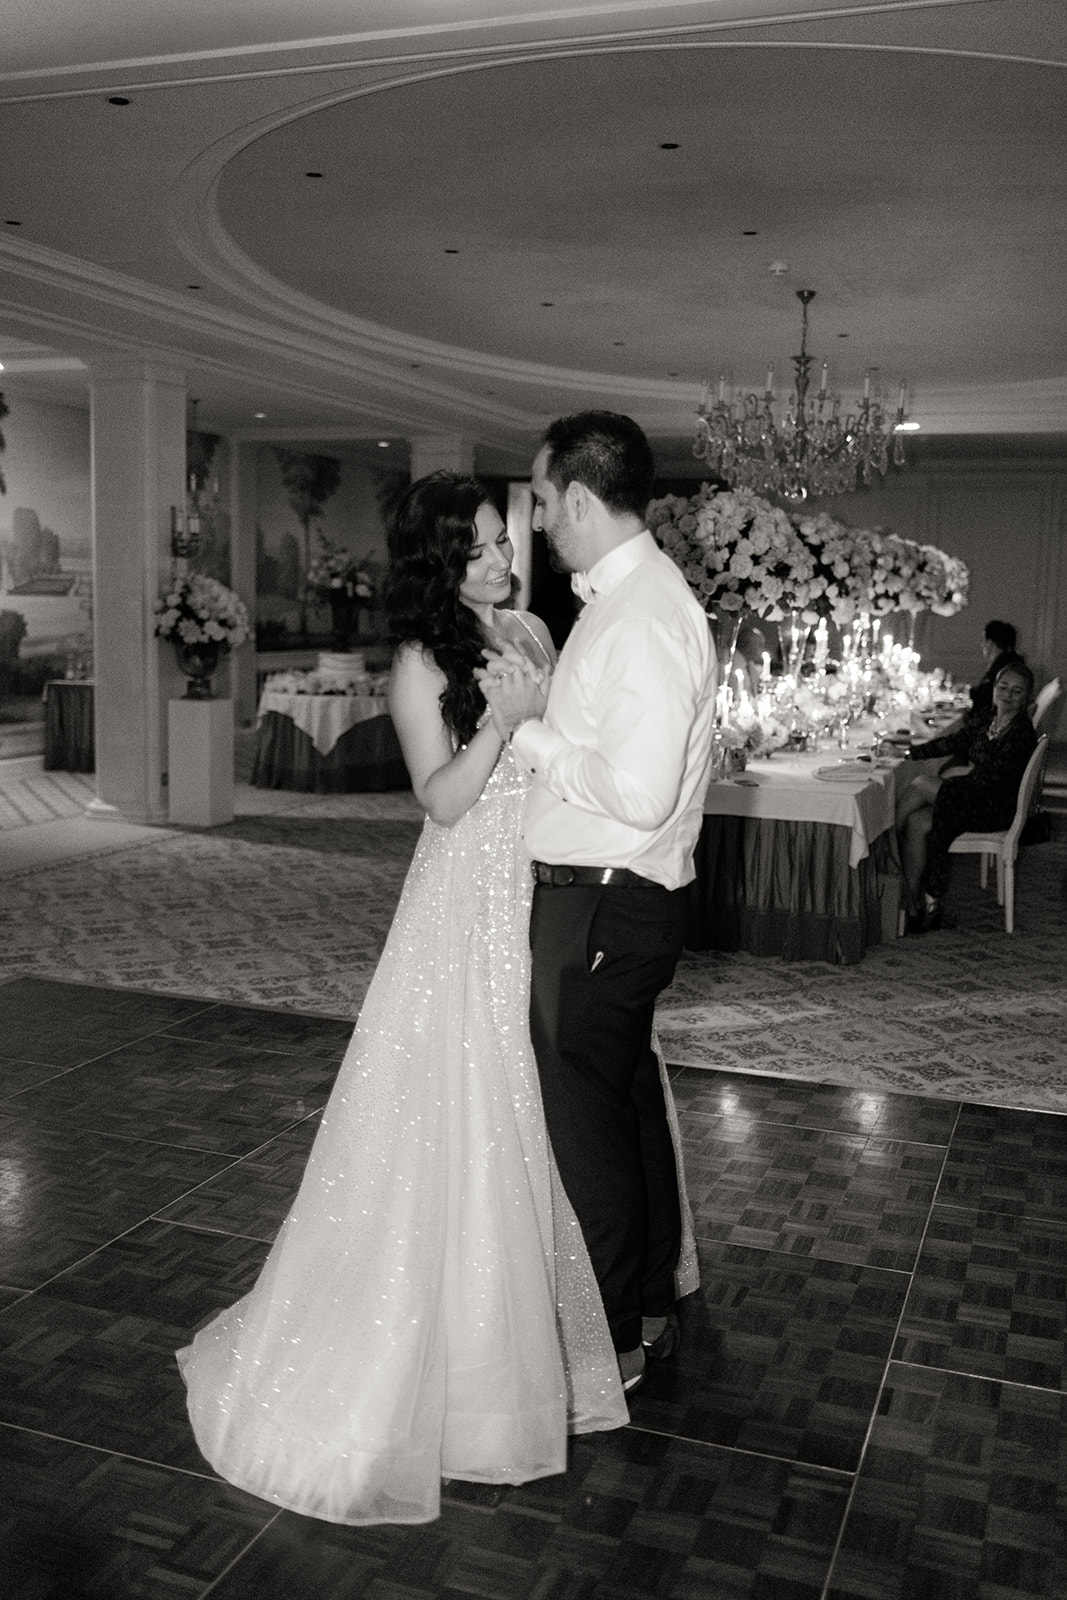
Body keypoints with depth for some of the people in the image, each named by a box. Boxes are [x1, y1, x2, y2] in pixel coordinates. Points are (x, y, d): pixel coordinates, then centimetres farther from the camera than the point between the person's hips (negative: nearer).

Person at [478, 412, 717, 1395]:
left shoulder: (645, 619, -22)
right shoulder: (627, 596, 10)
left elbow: (637, 793, -28)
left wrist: (530, 729, -17)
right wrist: (535, 716, 6)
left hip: (602, 908, -10)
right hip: (617, 904, 10)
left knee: (586, 1124, 5)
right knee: (631, 1103, 21)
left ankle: (610, 1341, 24)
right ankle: (650, 1307, 39)